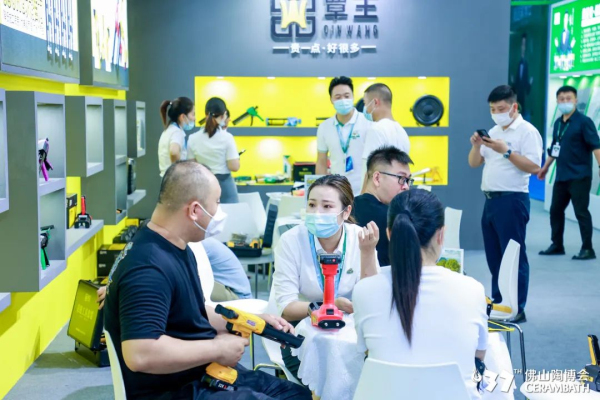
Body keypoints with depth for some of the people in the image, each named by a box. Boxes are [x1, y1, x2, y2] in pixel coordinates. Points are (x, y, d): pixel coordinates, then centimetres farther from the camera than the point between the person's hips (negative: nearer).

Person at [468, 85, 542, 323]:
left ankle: (517, 308, 2)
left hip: (512, 200, -8)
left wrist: (506, 151, -22)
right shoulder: (493, 132, 16)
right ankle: (498, 303, 22)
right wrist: (477, 146, -3)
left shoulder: (527, 132, -8)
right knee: (494, 255, 12)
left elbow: (535, 167, -17)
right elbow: (474, 164, 16)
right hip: (490, 199, 8)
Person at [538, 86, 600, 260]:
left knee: (581, 212, -4)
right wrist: (546, 167, 26)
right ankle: (557, 245, 25)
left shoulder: (584, 121, -9)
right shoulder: (558, 123, 12)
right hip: (561, 176, 7)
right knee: (555, 210, 12)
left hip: (579, 177, -7)